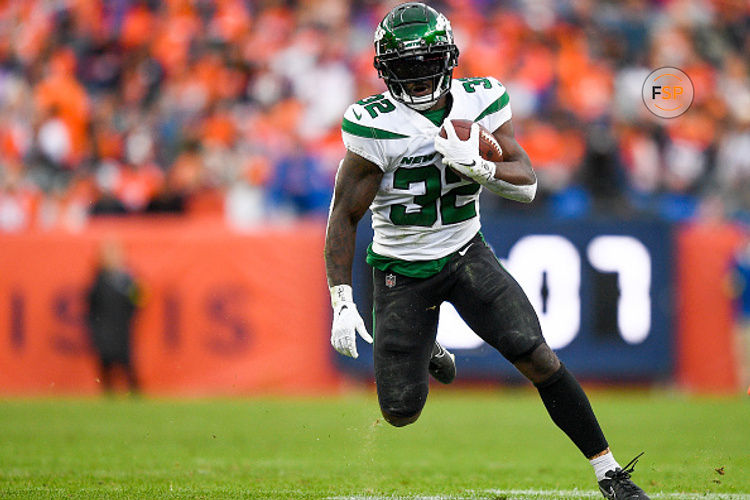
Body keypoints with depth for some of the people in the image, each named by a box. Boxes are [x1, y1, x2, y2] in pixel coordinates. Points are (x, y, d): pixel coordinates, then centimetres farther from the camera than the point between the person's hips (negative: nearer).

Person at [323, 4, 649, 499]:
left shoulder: (481, 101, -8)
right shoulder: (377, 127, -19)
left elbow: (527, 184, -9)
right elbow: (344, 216, -13)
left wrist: (475, 165, -30)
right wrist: (342, 303, -19)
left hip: (466, 252, 2)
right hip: (402, 269, -2)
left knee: (538, 359, -16)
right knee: (402, 413, -2)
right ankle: (424, 354, 36)